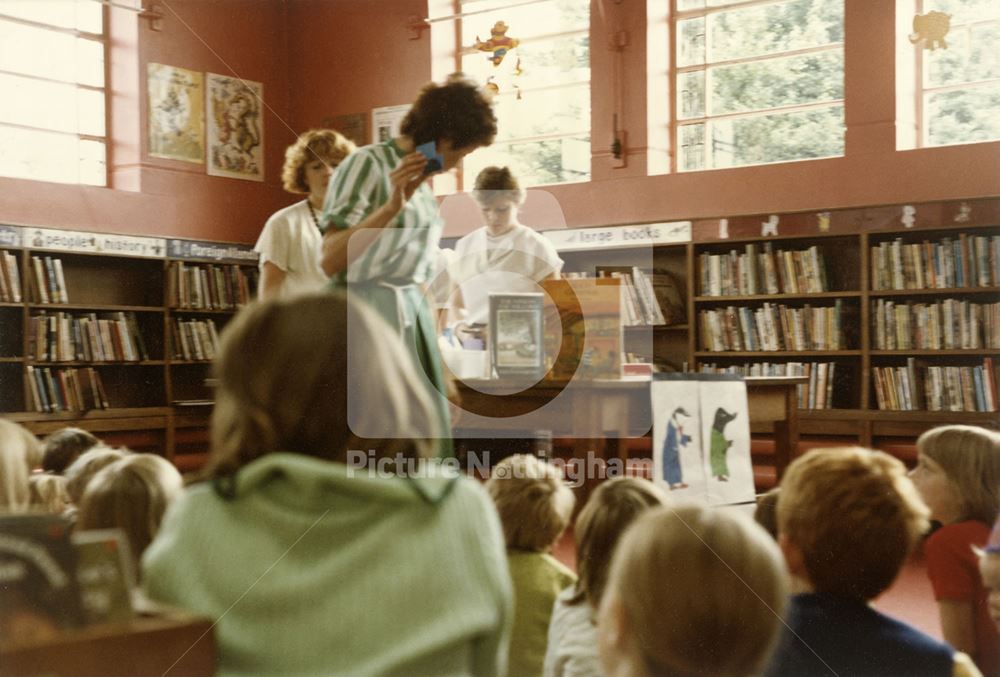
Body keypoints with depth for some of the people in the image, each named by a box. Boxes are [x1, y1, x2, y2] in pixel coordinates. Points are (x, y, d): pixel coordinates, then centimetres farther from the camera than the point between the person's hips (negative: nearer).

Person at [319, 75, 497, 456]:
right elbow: (331, 261, -19)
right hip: (369, 310, -8)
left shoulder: (421, 181, 14)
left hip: (413, 311, 8)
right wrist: (393, 205, -23)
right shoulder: (368, 164, -10)